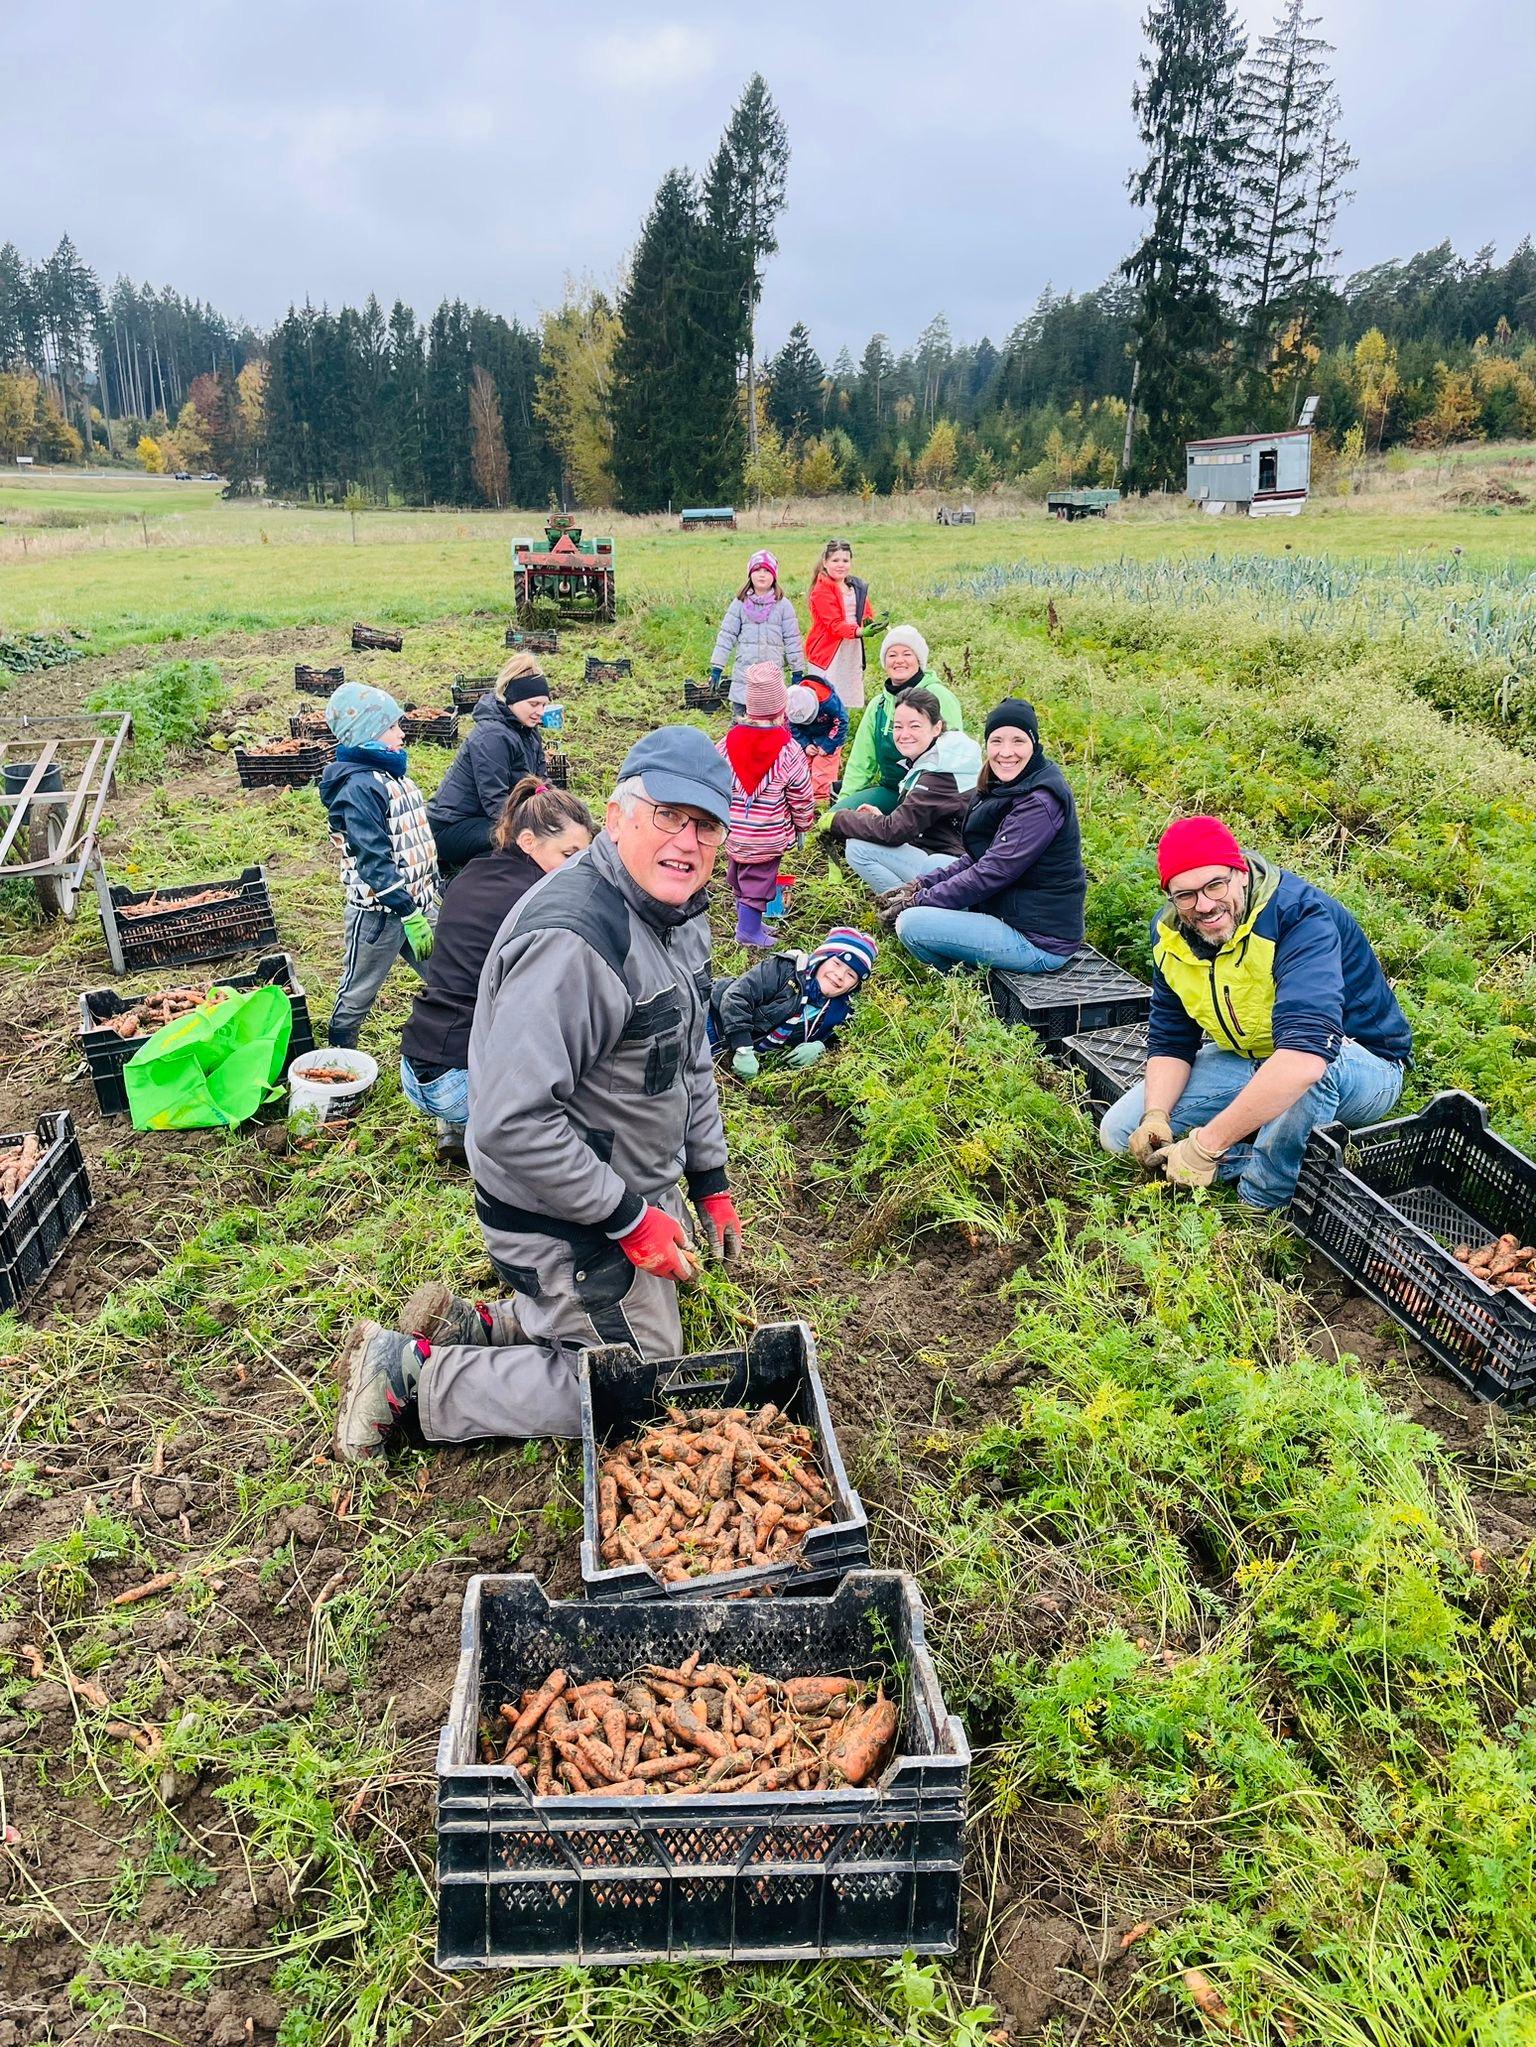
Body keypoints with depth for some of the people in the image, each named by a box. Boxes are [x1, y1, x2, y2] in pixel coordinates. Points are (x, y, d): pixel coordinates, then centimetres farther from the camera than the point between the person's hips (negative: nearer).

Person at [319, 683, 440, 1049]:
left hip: (418, 903, 9)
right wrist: (410, 915, -27)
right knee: (357, 995, 8)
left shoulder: (391, 773, 10)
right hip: (378, 913, -9)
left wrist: (440, 889, 19)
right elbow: (374, 861, -24)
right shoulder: (359, 787, -19)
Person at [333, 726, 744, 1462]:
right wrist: (627, 1220, -25)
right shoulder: (572, 939, -31)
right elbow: (514, 1122, -33)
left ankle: (471, 1325, 24)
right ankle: (410, 1375, 7)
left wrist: (710, 1181, 14)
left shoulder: (679, 909, 2)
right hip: (565, 1222, -9)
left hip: (638, 1192, 9)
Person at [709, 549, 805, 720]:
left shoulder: (783, 605, 2)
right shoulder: (740, 603, 3)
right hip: (744, 673, 1)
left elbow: (792, 639, 5)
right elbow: (726, 635, 3)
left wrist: (797, 671, 6)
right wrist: (716, 667, -1)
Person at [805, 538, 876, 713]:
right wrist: (859, 631, -36)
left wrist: (869, 623, -10)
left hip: (853, 651, 7)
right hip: (829, 652, -7)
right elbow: (834, 624, -19)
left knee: (845, 702, 10)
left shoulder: (858, 586, 13)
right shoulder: (822, 590, -11)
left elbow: (867, 613, 15)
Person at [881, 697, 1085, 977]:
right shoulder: (1007, 787, 9)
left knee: (912, 923, -17)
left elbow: (992, 873, -22)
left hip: (1039, 943, -10)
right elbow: (977, 859, 13)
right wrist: (921, 885, 1)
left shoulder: (1040, 802, -21)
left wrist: (920, 901, -15)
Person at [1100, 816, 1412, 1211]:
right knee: (1120, 1132, -6)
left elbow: (1305, 1053, -47)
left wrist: (1206, 1145, -46)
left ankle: (1261, 1202, -19)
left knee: (1311, 1067, -43)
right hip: (1247, 1060, 6)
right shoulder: (1170, 933, -9)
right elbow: (1169, 1040, -1)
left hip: (1362, 1065, -6)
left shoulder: (1298, 914, -32)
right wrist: (1155, 1117, -22)